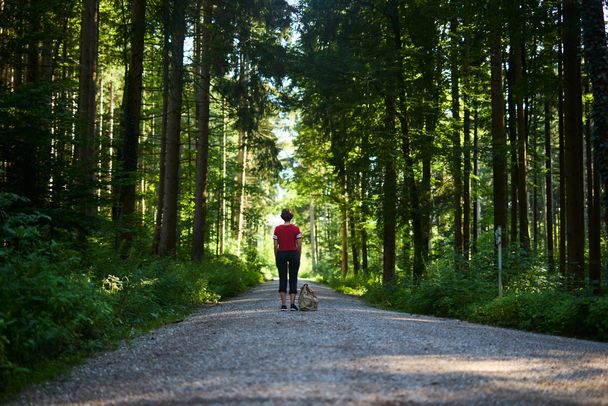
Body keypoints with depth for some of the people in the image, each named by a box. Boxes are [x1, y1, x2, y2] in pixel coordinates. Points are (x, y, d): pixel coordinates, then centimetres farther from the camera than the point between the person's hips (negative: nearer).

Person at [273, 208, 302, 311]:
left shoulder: (277, 229, -2)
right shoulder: (296, 228, -3)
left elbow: (275, 246, -2)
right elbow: (299, 245, -3)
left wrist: (276, 257, 8)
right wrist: (299, 257, 8)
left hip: (281, 254, 0)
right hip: (294, 253, 0)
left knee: (282, 278, 5)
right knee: (293, 279, 5)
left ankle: (283, 304, -1)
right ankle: (292, 304, -3)